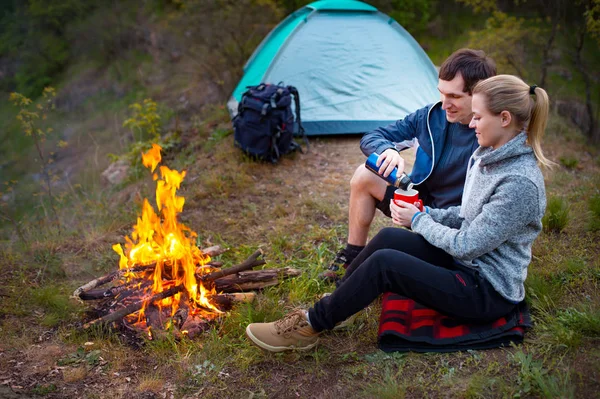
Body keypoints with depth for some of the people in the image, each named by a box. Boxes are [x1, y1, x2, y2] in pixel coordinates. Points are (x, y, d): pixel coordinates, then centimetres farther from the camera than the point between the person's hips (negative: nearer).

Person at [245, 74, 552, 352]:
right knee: (388, 238, -6)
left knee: (384, 262, -22)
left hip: (489, 292, -9)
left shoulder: (519, 183, -27)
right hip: (468, 263, 9)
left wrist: (418, 221, -11)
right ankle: (331, 304, 8)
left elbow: (466, 246, -24)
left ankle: (310, 327, -7)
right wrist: (428, 214, -1)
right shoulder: (487, 155, 3)